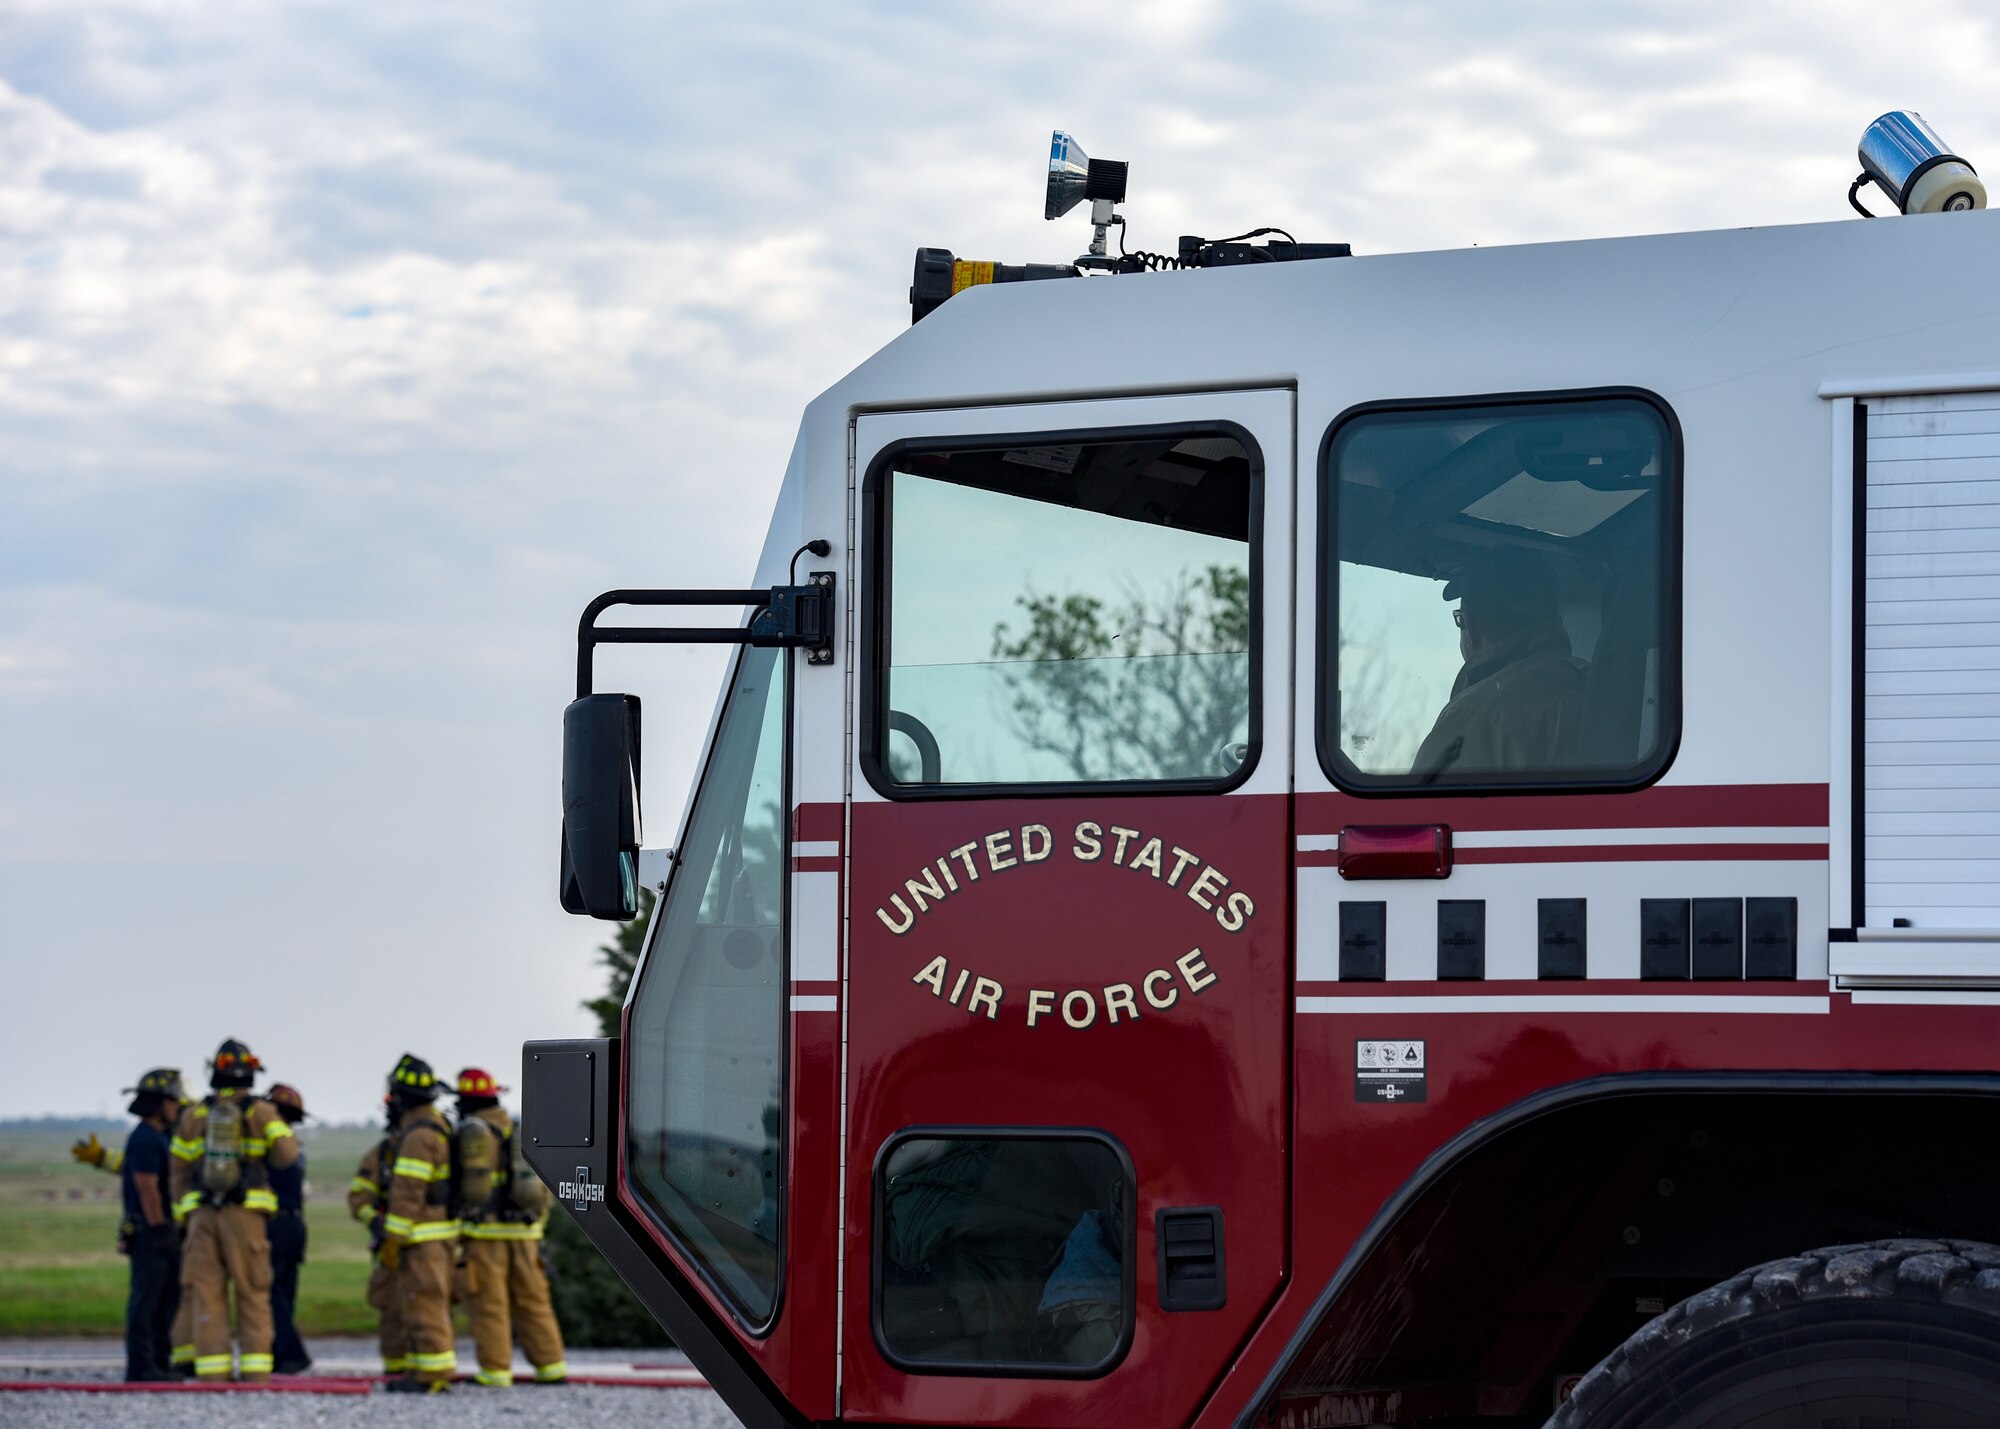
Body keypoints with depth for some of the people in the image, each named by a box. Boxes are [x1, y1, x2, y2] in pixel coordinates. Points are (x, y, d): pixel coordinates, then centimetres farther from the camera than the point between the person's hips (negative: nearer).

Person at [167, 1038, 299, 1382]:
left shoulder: (193, 1115, 9)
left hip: (202, 1215, 1)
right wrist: (285, 1134, 12)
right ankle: (255, 1375, -5)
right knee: (253, 1297, 2)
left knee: (207, 1298, 1)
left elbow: (180, 1173, 9)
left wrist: (185, 1216, 15)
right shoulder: (261, 1112, 1)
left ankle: (212, 1376, -5)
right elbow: (286, 1154, -10)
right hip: (245, 1214, -1)